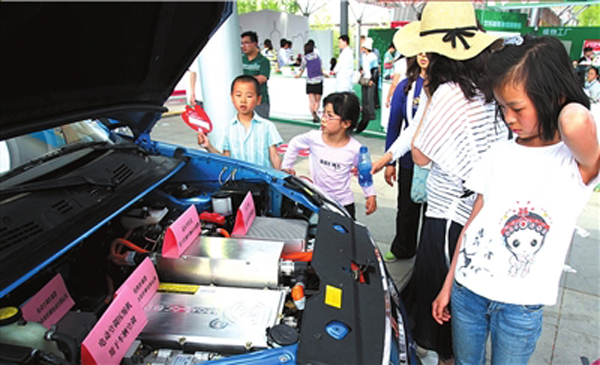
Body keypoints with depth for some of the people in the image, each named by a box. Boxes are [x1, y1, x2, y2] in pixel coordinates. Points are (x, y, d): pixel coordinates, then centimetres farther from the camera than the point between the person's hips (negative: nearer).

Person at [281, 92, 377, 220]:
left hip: (343, 203, -1)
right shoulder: (314, 138, -14)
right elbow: (294, 144, 5)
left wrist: (371, 195, 1)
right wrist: (287, 166, 8)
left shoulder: (355, 148, -15)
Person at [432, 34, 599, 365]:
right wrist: (448, 285, 7)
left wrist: (572, 111, -12)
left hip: (521, 306, -3)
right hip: (468, 289, 4)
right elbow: (473, 222, 4)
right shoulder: (498, 155, 1)